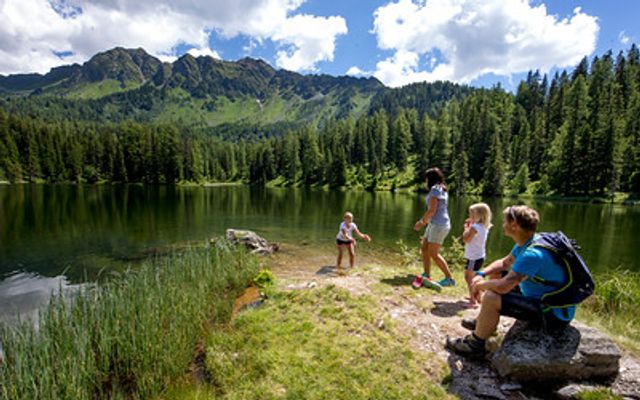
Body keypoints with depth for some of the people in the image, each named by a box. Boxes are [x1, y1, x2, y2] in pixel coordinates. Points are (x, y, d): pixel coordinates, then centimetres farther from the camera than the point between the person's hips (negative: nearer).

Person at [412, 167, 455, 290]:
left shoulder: (435, 189, -13)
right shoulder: (442, 189, 16)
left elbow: (432, 210, -18)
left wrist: (421, 221, -6)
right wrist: (424, 221, 20)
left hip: (439, 225, -10)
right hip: (435, 224, 10)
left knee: (433, 253, -5)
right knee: (424, 248, 10)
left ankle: (449, 279, 5)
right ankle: (426, 276, 16)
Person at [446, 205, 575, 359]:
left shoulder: (532, 254, -32)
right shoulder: (525, 243, 1)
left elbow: (503, 286, -37)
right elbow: (504, 263, 15)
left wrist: (480, 285, -16)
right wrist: (481, 274, -2)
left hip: (554, 314, -10)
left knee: (491, 298, -24)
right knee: (495, 282, 15)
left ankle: (475, 345, -3)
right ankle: (483, 322, 30)